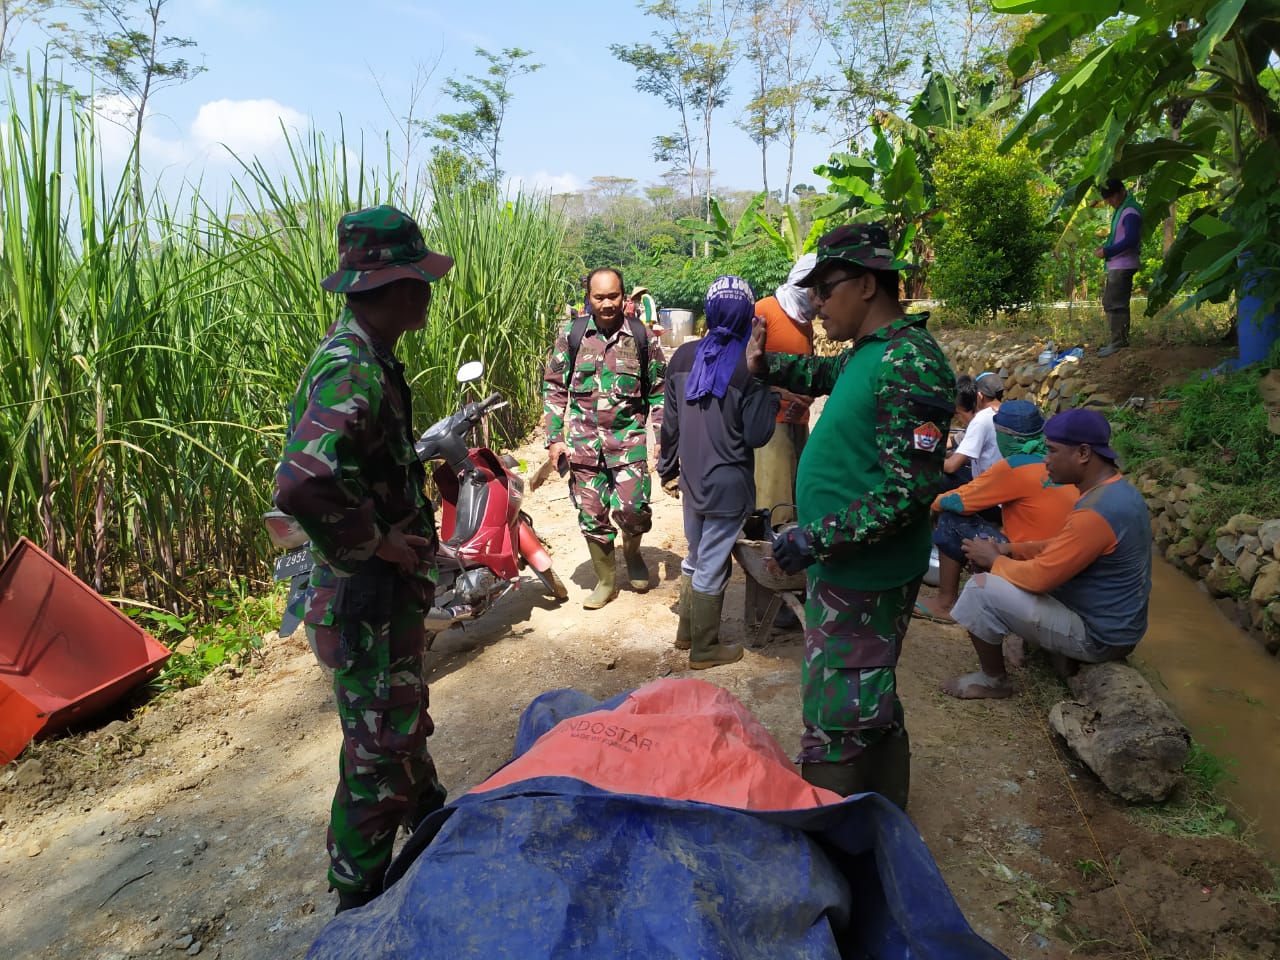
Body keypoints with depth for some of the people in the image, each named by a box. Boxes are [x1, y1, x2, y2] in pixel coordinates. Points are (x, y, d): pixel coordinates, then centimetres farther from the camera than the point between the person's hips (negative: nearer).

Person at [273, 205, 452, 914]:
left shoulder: (365, 356, 6)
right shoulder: (353, 371, -27)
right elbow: (300, 487, -40)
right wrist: (380, 544, -25)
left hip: (393, 587, 10)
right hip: (366, 595, -10)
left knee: (404, 713, 28)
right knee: (378, 741, 7)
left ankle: (427, 811, 51)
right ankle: (359, 898, 27)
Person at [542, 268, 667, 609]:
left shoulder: (642, 336, 1)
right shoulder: (571, 335, 3)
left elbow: (658, 391, 7)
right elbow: (554, 388, 8)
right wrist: (554, 438, 1)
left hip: (629, 438, -1)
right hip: (583, 440, 2)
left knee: (633, 509, -12)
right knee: (591, 515, 5)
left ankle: (632, 552, 23)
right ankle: (606, 581, 24)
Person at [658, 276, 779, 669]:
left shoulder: (683, 356, -1)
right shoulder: (750, 366, -16)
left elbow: (670, 422, 4)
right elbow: (756, 435, -16)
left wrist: (668, 469, 16)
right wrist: (772, 396, -1)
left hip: (692, 478, 5)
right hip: (727, 484, -5)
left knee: (694, 557, 23)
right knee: (712, 567, 7)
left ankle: (686, 632, 37)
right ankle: (704, 648, 22)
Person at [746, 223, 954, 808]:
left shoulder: (908, 365, -22)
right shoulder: (870, 351, 8)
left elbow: (909, 490, -27)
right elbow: (828, 374, 32)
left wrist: (816, 538, -27)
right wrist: (767, 366, 16)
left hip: (863, 579, -10)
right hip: (845, 566, 10)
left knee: (837, 721, 1)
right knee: (871, 706, 25)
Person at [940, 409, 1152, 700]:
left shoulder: (1096, 512, -30)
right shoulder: (1115, 490, 3)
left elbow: (1040, 577, -26)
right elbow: (1062, 547, 13)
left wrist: (995, 560, -8)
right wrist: (1010, 550, 1)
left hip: (1098, 634, -10)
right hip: (1112, 622, 10)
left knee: (982, 590, -16)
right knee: (1016, 569, 21)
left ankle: (993, 680, 5)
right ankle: (1063, 656, 16)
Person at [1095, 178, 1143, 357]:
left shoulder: (1130, 211, -15)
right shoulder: (1120, 209, 16)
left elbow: (1130, 240, -24)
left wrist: (1107, 251, -19)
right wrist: (1105, 247, 11)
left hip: (1123, 265, -10)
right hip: (1116, 265, 10)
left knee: (1114, 303, -10)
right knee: (1110, 302, 14)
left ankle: (1118, 342, -7)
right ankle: (1120, 341, 20)